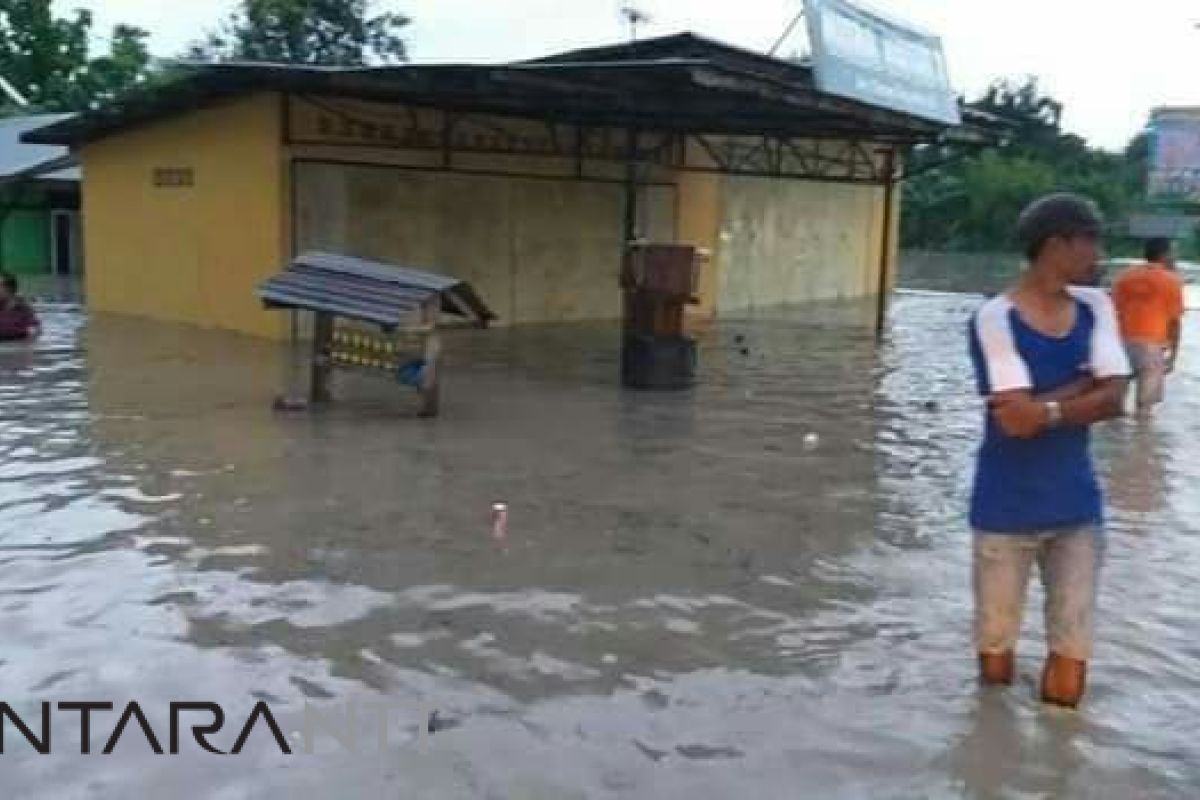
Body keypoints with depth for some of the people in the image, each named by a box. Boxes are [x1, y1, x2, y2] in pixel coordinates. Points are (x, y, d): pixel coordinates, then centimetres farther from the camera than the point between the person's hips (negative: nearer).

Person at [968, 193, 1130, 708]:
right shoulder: (995, 318, -14)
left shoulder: (1095, 307, 3)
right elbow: (1015, 420, -22)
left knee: (1072, 651, 8)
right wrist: (1083, 382, -10)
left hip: (1077, 505, 4)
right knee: (996, 649, 11)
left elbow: (1113, 399, -7)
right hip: (1008, 507, -4)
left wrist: (1046, 409, -18)